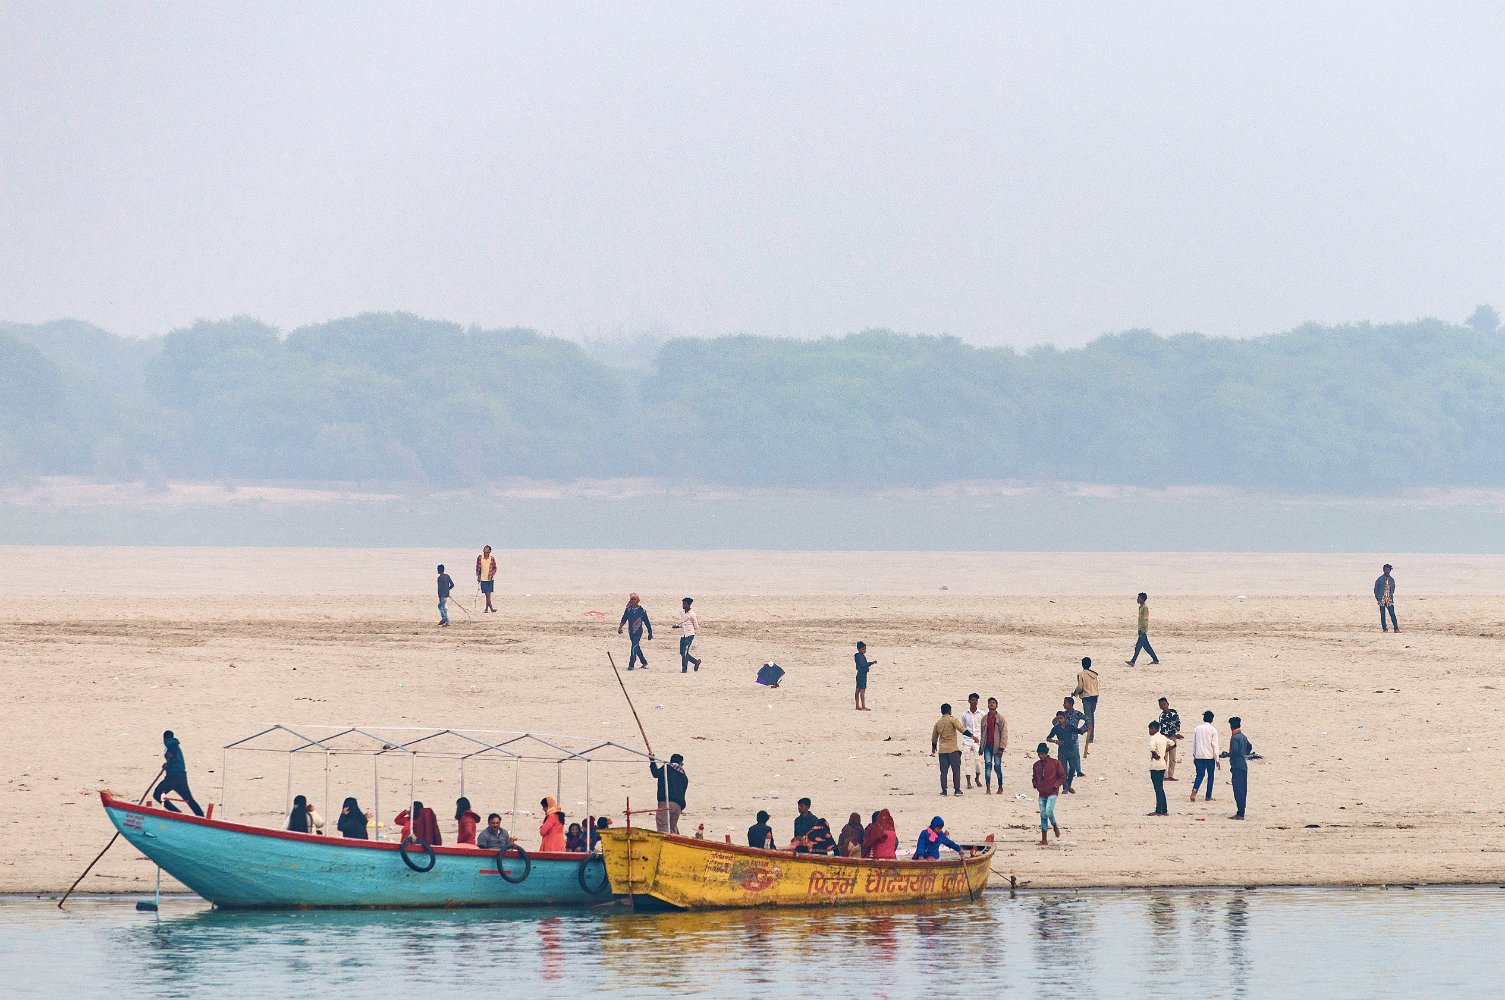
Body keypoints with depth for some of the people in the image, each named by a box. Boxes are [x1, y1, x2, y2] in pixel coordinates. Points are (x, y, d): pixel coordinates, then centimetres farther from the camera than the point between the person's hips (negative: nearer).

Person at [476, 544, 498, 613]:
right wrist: (478, 576, -2)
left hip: (490, 579, 1)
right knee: (487, 594, -6)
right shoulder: (480, 558, -1)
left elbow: (494, 568, 6)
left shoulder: (492, 558, 1)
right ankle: (491, 608, -7)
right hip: (483, 579, -1)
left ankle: (487, 608, 14)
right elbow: (478, 568, 5)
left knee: (488, 594, 5)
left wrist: (492, 574, -9)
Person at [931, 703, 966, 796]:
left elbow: (934, 737, 22)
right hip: (953, 749, -4)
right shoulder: (952, 719, -3)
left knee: (943, 771, 6)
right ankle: (957, 789, -4)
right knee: (956, 770, 0)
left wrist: (933, 749, 36)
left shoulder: (938, 722, 13)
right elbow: (961, 729, -16)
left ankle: (944, 790, 2)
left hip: (942, 750, 4)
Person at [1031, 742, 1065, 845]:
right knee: (1043, 815, 3)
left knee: (1049, 811, -23)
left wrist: (1055, 785, -11)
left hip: (1052, 793, -5)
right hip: (1042, 793, 5)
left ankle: (1055, 827, 8)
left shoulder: (1055, 763, -3)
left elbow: (1062, 776, 1)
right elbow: (1035, 777, 22)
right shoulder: (1036, 765, 9)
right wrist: (1035, 784, 1)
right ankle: (1044, 840, 8)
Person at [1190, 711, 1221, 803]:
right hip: (1210, 756, -3)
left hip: (1199, 756, 3)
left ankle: (1194, 790, -17)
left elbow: (1194, 743, 9)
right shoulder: (1213, 730, -6)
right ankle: (1208, 796, 11)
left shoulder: (1197, 729, 4)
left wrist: (1194, 756, 18)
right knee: (1210, 776, 9)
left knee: (1200, 775, 8)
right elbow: (1215, 745, -7)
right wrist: (1217, 760, -3)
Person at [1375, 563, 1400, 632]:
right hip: (1382, 600, -2)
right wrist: (1378, 598, -2)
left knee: (1392, 614, -5)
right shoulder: (1380, 579, -2)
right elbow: (1376, 589, 3)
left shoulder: (1392, 580, 9)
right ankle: (1384, 628, 6)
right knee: (1383, 615, 0)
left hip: (1389, 600, 2)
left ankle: (1396, 628, -6)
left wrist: (1391, 595, 11)